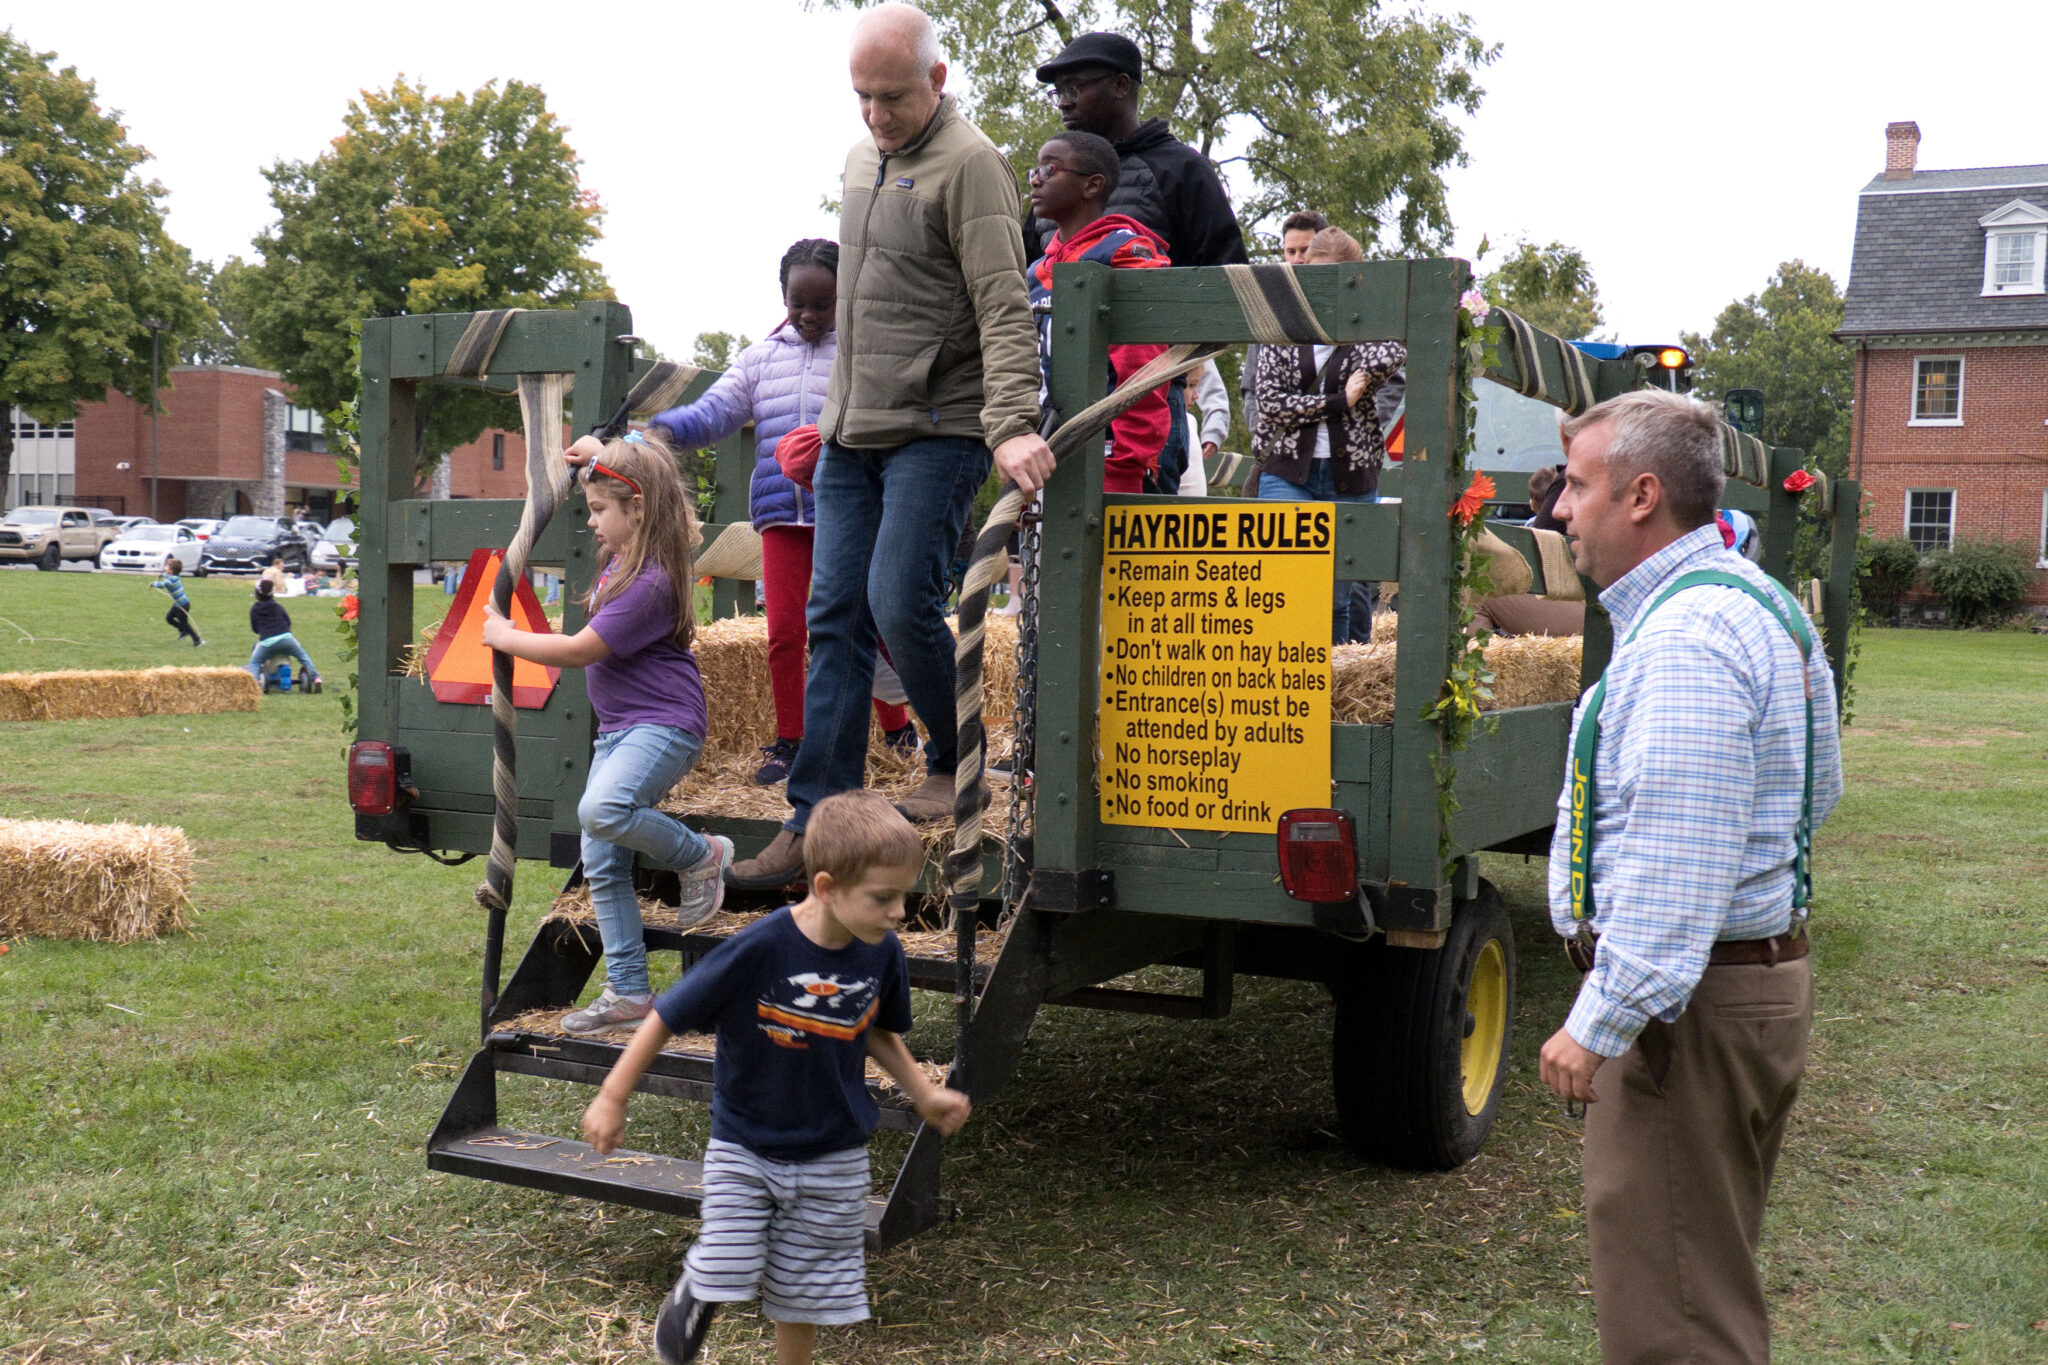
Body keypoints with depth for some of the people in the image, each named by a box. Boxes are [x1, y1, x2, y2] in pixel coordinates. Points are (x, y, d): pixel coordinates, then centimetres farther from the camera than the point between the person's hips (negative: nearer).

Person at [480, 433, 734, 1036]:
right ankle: (628, 992, 11)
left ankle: (702, 856, -9)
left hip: (663, 724, -9)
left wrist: (504, 636, -6)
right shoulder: (620, 562, 10)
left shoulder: (652, 582, -19)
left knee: (602, 809, -35)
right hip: (617, 729, 9)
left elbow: (579, 651, -18)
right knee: (601, 866, 5)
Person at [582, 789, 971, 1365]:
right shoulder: (758, 949, -27)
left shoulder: (882, 953, -12)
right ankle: (696, 1289, 27)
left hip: (833, 1155, 3)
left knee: (802, 1294, 12)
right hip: (744, 1147, -3)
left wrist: (924, 1093, 3)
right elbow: (668, 1016, -17)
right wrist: (612, 1099, -11)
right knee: (726, 1275, -8)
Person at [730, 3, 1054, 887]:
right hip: (851, 432, 8)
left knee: (899, 601, -14)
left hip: (937, 429, -7)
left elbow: (1004, 309, -17)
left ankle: (956, 766, 11)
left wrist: (1012, 424, -30)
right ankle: (815, 825, 5)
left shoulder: (969, 164, -8)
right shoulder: (861, 159, 17)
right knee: (836, 617, 3)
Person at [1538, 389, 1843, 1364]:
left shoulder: (1685, 639, -22)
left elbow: (1676, 863, -28)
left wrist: (1598, 1025, -25)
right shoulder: (1748, 602, 13)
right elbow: (1818, 794, 23)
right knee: (1710, 1274, 23)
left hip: (1692, 1008, -11)